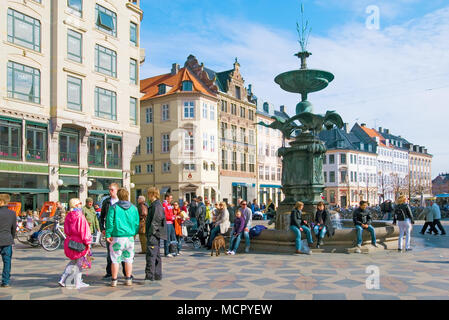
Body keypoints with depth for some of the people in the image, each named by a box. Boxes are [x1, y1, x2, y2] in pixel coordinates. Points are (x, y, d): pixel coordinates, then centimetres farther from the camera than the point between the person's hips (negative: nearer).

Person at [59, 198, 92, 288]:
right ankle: (78, 283, 13)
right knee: (79, 263, 5)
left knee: (73, 261, 23)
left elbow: (66, 230, 12)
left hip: (70, 241, 7)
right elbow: (84, 230, -16)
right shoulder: (80, 216, -18)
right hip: (80, 243, -7)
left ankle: (62, 280, 18)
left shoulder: (68, 216, 4)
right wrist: (88, 242, -10)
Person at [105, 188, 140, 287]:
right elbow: (136, 222, 8)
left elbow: (110, 222, -7)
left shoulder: (114, 207, -5)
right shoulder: (133, 208, 4)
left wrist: (108, 235, -3)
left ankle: (114, 280, 10)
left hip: (117, 237, -2)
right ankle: (128, 279, 15)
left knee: (115, 259, 5)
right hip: (129, 237, 3)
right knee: (128, 259, 10)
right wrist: (134, 233, 20)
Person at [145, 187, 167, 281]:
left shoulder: (156, 205, -15)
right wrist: (149, 234, 22)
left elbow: (155, 221, -20)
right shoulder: (154, 205, 18)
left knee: (150, 256, -10)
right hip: (155, 235, 11)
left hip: (154, 235, -11)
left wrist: (151, 234, -20)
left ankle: (149, 276, -9)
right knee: (156, 255, 15)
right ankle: (157, 275, 22)